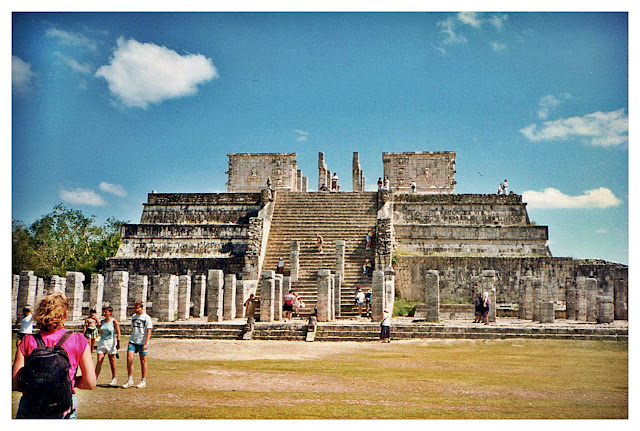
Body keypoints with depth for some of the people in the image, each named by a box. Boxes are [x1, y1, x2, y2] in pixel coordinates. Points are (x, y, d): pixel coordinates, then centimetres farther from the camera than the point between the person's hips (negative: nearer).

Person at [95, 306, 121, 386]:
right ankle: (95, 378, -7)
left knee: (112, 361, 5)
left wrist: (118, 342, -14)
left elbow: (118, 332, -8)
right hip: (102, 341, 4)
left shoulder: (114, 321, -5)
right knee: (99, 360, -5)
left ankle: (114, 379, 16)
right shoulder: (103, 321, 9)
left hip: (111, 341, -4)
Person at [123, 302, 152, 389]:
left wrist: (146, 344, -17)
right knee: (129, 359, -8)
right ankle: (130, 380, 1)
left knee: (143, 361, 3)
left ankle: (143, 381, 13)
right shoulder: (133, 317, 12)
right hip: (132, 341, 5)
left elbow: (149, 331, -9)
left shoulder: (146, 317, -6)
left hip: (142, 343, -5)